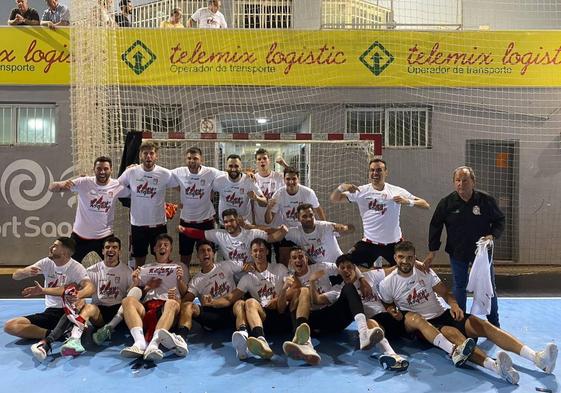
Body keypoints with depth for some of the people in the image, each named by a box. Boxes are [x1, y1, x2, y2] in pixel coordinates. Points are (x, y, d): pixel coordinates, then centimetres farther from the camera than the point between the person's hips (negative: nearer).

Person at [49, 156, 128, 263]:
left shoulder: (117, 186, -9)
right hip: (80, 236, 0)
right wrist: (62, 184, -36)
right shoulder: (83, 183, -13)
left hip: (105, 237, 1)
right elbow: (51, 188, -14)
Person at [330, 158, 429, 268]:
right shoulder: (361, 191, -3)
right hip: (369, 243, 0)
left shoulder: (397, 191, -2)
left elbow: (425, 205, -2)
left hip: (394, 243, 1)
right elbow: (334, 199, -5)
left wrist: (408, 201, -22)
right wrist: (341, 188, -26)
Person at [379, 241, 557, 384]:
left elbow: (445, 293, 5)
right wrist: (394, 313, -15)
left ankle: (537, 357, -30)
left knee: (483, 325, -19)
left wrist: (454, 304, -16)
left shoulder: (425, 271, 3)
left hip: (443, 314, 5)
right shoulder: (387, 284, -6)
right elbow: (388, 307, 8)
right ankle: (494, 365, -61)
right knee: (452, 333, -36)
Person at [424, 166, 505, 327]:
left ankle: (494, 325, 28)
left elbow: (500, 220, 3)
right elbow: (435, 226, -2)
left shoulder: (486, 200, -10)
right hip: (457, 252, 0)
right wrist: (432, 250, -4)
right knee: (459, 287, 11)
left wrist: (492, 235, -16)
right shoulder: (446, 202, -9)